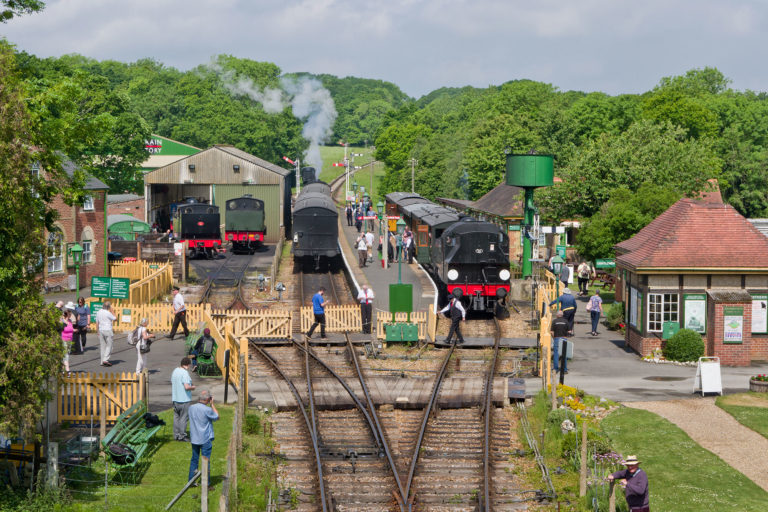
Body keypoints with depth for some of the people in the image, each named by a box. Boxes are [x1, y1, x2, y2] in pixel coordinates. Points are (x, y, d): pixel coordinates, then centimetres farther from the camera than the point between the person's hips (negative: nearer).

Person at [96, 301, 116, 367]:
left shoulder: (99, 312, 8)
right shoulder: (108, 313, -13)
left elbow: (97, 323, 12)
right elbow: (115, 319, -3)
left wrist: (98, 331, 19)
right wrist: (111, 311, 0)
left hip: (101, 331, 6)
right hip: (108, 331, -6)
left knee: (102, 346, 10)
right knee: (109, 346, 0)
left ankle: (102, 361, 10)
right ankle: (105, 359, -10)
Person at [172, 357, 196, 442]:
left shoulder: (175, 371, 8)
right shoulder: (184, 373, -18)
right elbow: (187, 387, -26)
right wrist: (193, 387, -6)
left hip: (175, 399, 8)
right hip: (184, 400, -8)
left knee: (176, 417, 13)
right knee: (183, 418, 1)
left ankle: (176, 435, 18)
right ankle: (182, 436, 5)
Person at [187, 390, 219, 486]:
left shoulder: (191, 408, -3)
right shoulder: (207, 410, -19)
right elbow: (216, 417, -2)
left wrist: (198, 401, 11)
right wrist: (212, 404, 0)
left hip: (194, 438, 5)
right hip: (205, 439, -5)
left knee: (194, 459, 16)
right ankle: (207, 484, 7)